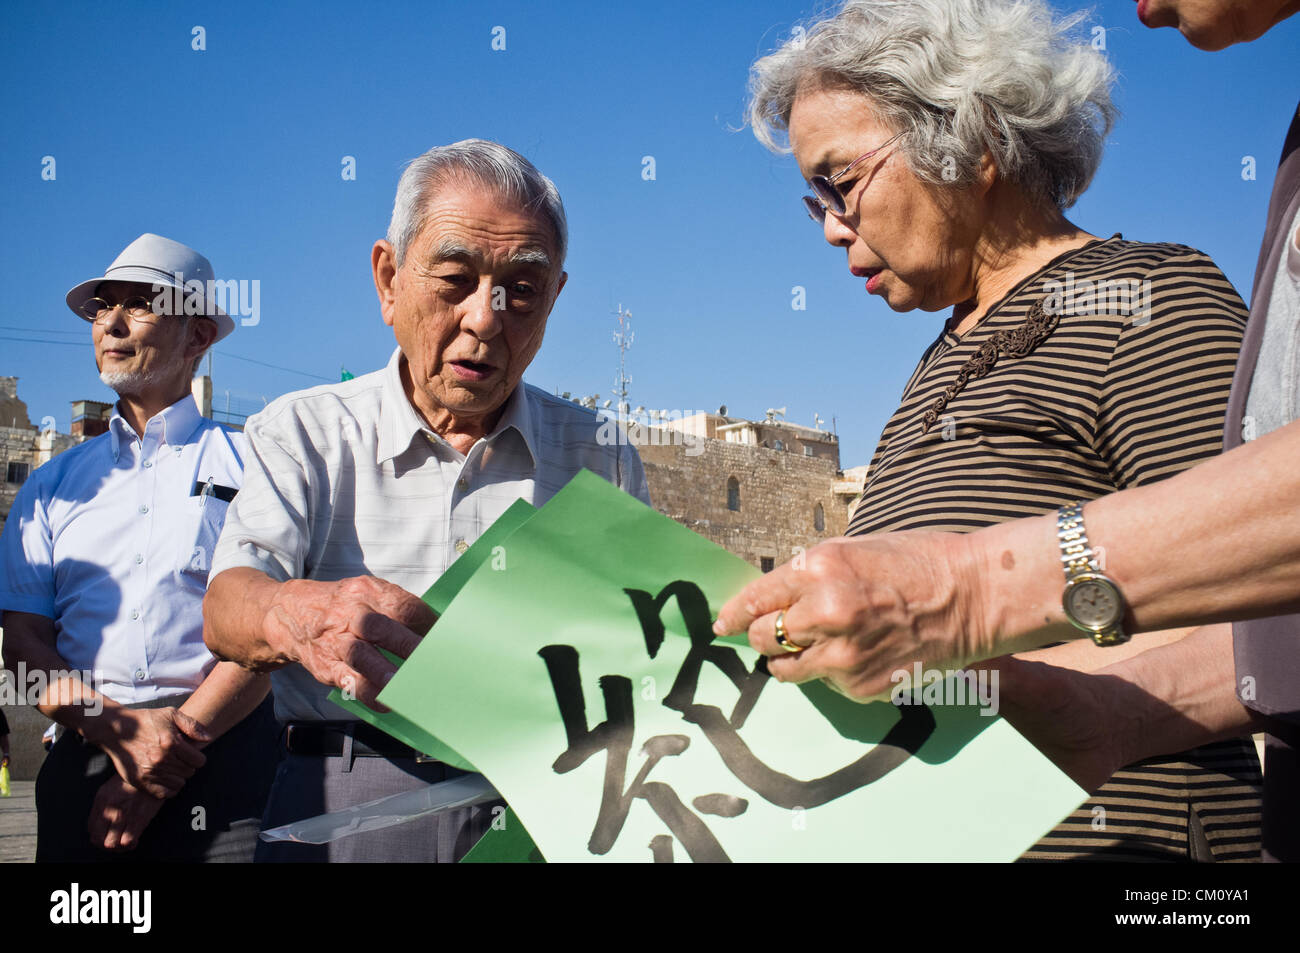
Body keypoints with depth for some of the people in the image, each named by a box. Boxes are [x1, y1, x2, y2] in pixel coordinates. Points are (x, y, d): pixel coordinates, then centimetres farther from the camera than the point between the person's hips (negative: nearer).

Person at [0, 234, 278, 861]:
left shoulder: (249, 464, 5)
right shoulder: (54, 482, 17)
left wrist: (180, 733, -13)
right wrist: (117, 728, -8)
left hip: (224, 759, -3)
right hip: (81, 760, 3)